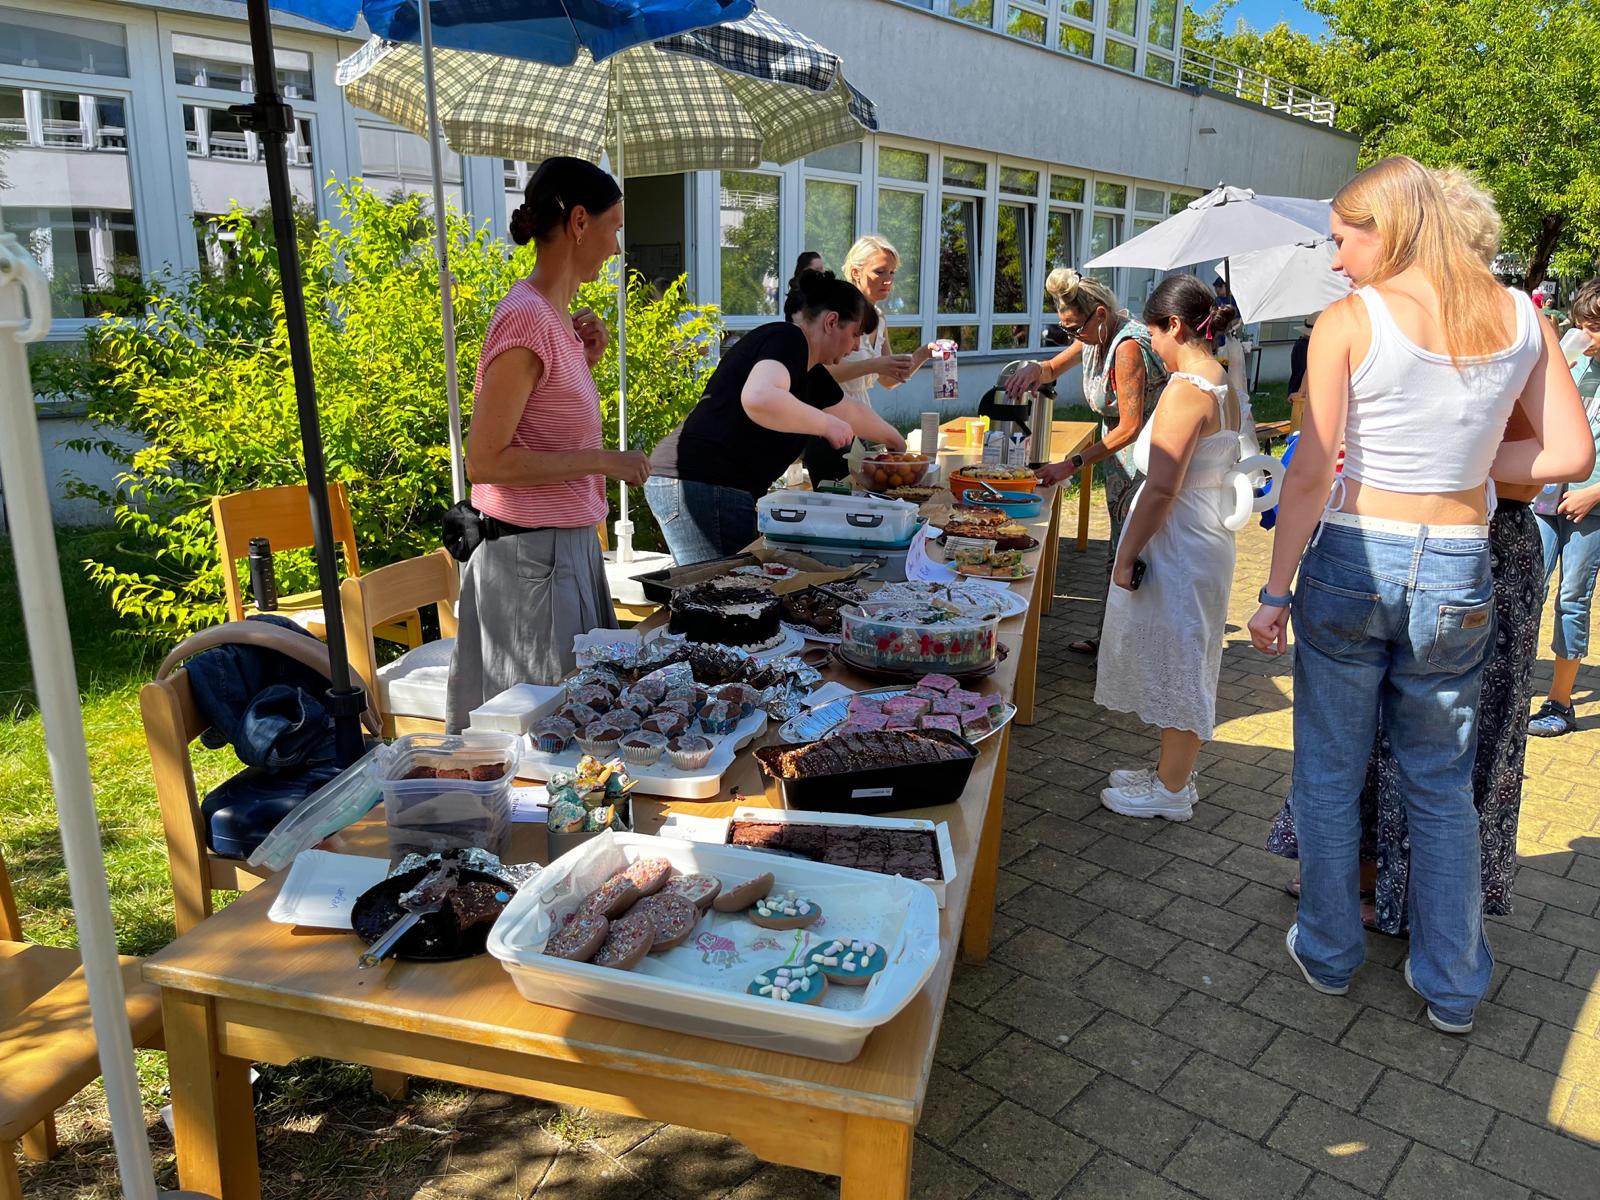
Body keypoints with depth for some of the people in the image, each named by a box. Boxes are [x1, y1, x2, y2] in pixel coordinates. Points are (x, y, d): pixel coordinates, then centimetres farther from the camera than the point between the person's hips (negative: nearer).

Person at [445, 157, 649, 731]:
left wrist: (586, 360, 6)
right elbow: (485, 462, -21)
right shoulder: (526, 319, -18)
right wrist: (602, 460, -18)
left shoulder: (555, 315, 9)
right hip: (531, 554, -9)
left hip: (567, 544, 9)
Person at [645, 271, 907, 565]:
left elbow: (850, 412, 40)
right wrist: (827, 424, -17)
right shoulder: (788, 339, -9)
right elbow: (759, 398, -30)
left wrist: (895, 440, 51)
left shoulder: (809, 373, 21)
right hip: (704, 486, -11)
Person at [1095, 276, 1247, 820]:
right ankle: (1172, 770, 34)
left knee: (1175, 664, 3)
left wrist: (1125, 556, -16)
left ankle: (1172, 791, 17)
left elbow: (1161, 488, -24)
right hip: (1205, 537, 10)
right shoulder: (1223, 385, 9)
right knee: (1181, 664, 19)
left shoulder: (1186, 389, -20)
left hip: (1177, 546, -10)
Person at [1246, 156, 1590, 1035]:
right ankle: (1452, 987, 29)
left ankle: (1329, 954, 30)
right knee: (1443, 788, 17)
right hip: (1458, 574, 4)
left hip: (1351, 564, -3)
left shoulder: (1348, 322, -11)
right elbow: (1568, 454, 2)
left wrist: (1275, 591, -8)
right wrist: (1459, 460, 11)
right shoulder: (1521, 317, 1)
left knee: (1329, 773, 14)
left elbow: (1311, 474, -14)